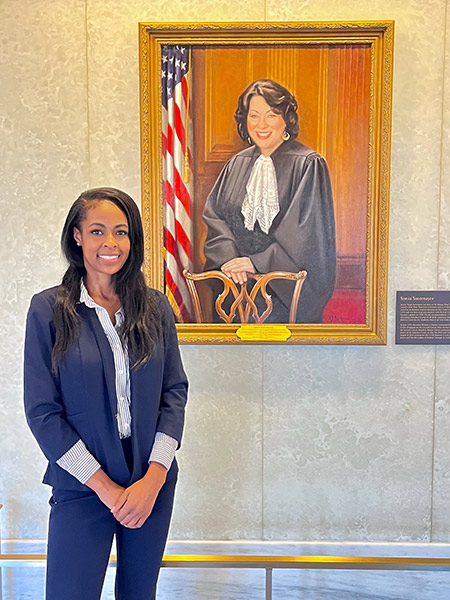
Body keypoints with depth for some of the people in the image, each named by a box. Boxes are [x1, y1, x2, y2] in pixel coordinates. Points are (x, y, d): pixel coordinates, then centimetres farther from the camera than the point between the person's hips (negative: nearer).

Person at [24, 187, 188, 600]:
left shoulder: (156, 307, 1)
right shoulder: (48, 310, -7)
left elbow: (175, 391, 1)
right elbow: (41, 410, -8)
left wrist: (155, 476, -9)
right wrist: (104, 486, -10)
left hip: (154, 481, 3)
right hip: (82, 487, -2)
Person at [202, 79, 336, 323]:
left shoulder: (308, 165, -2)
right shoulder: (237, 164, 14)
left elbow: (306, 233, -8)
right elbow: (214, 216, 8)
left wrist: (258, 262, -13)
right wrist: (228, 257, -10)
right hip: (235, 284, 3)